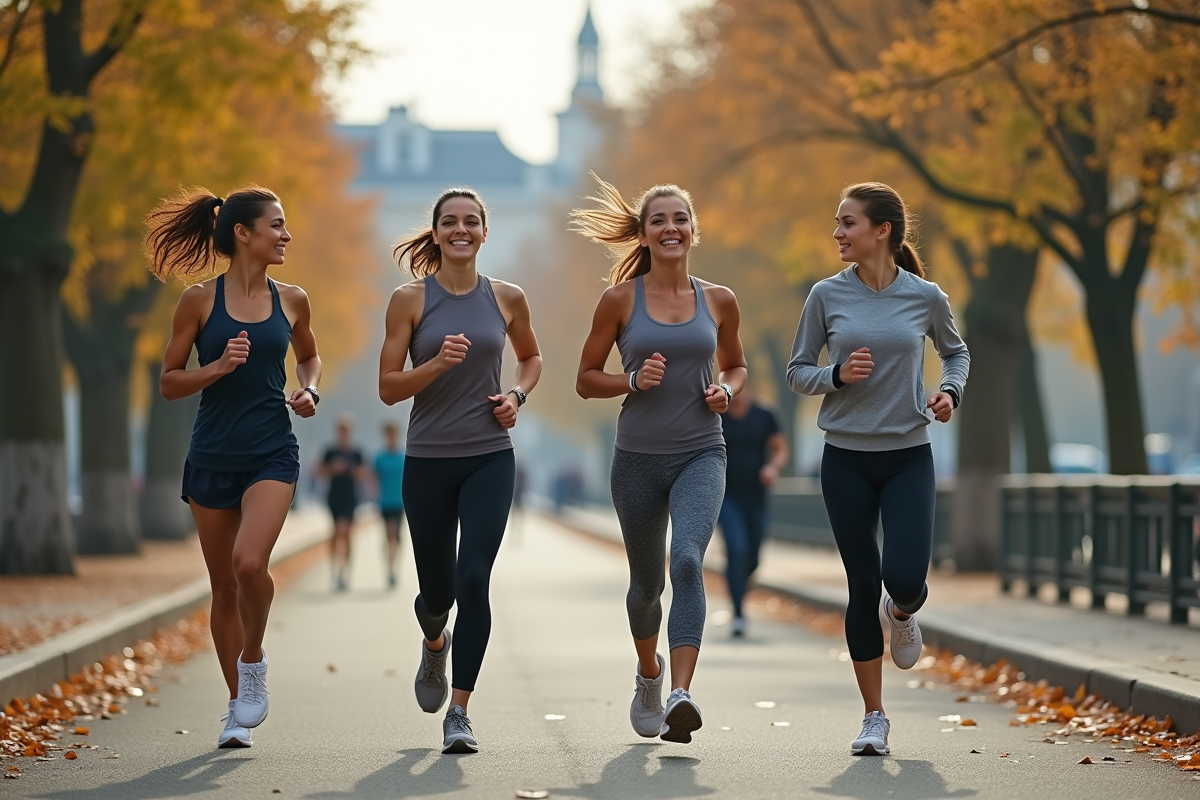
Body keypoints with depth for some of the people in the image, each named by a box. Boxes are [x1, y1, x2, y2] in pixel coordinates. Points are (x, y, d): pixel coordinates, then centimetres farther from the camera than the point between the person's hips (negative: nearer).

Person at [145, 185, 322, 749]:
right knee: (223, 585, 7)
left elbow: (309, 356, 24)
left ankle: (253, 661, 3)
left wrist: (309, 391, 3)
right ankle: (238, 708, 20)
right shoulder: (199, 300, -2)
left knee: (250, 562, -24)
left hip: (272, 454, 0)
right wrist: (217, 368, -15)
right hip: (212, 455, 0)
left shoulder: (291, 301, 5)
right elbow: (168, 382, 1)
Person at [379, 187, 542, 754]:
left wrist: (518, 395, 2)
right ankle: (435, 644, 47)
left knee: (473, 579, -16)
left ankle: (459, 713, -10)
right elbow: (388, 388, -4)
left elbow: (531, 357, 22)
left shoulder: (507, 298, 3)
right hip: (428, 462, 0)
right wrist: (438, 364, -20)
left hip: (490, 458, 0)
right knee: (437, 590, 10)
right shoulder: (410, 299, -2)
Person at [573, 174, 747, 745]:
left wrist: (726, 391, -2)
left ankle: (681, 697, -33)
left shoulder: (718, 301, 3)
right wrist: (632, 381, -15)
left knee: (687, 562, -24)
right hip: (638, 457, 1)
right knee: (646, 582, 13)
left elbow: (736, 365, 20)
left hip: (701, 455, 0)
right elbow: (586, 379, 4)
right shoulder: (621, 300, -2)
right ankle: (649, 674, 44)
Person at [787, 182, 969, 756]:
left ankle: (902, 614, 26)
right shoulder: (827, 296, -2)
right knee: (863, 586, 2)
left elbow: (956, 351, 17)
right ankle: (874, 719, 14)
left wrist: (950, 391, -2)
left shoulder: (925, 298, -2)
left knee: (906, 579, -15)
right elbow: (797, 371, 5)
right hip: (846, 458, 1)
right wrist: (837, 375, -14)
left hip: (908, 455, 0)